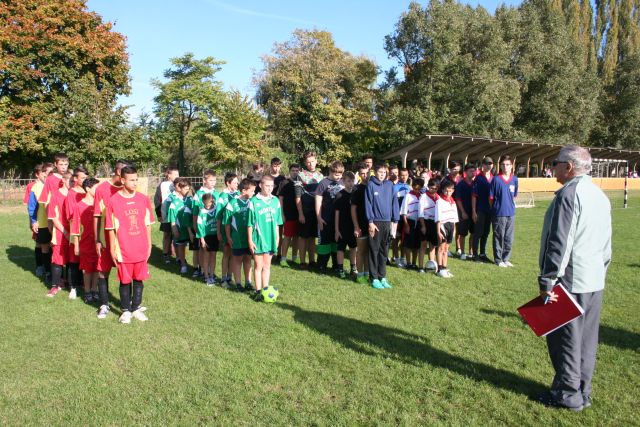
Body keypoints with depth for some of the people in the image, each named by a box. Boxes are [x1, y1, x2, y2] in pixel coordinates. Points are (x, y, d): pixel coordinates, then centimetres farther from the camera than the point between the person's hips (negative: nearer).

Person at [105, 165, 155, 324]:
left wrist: (149, 245, 8)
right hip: (123, 250, -2)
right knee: (125, 281, 9)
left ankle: (136, 308, 26)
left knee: (139, 279, 12)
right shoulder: (114, 201, -7)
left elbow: (147, 224, 7)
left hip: (141, 249, 3)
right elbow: (111, 228, -3)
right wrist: (112, 249, -3)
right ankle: (125, 310, 24)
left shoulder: (143, 199, 1)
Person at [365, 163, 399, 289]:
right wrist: (370, 221, -12)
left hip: (387, 222, 4)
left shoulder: (390, 185, 7)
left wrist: (395, 220, 4)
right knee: (374, 250, 2)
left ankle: (382, 277, 19)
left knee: (384, 251, 10)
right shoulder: (370, 185, -4)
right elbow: (368, 204, -7)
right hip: (375, 222, -4)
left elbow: (394, 202, 8)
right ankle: (374, 278, 8)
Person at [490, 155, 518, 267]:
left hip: (511, 213, 4)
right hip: (499, 214, -4)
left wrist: (510, 206, 12)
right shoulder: (496, 180, -9)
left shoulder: (514, 179, 4)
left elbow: (514, 196, 15)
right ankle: (498, 259, 18)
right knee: (499, 237, 5)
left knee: (509, 238, 12)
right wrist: (495, 208, 2)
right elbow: (491, 197, -3)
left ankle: (506, 258, 26)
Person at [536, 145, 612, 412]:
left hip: (571, 281, -9)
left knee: (565, 339, 4)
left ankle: (567, 394, 14)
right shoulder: (600, 195, 12)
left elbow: (559, 243, -22)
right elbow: (606, 243, 18)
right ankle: (583, 392, 26)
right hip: (595, 281, 9)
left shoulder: (569, 194, -17)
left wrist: (548, 279, -18)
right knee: (586, 339, 15)